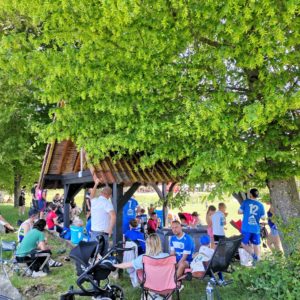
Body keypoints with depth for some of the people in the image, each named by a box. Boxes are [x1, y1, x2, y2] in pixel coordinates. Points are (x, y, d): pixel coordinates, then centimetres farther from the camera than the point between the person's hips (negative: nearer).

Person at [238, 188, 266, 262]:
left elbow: (240, 212, 1)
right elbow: (263, 217, 8)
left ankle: (253, 254, -10)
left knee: (244, 243, 9)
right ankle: (257, 259, 13)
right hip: (256, 229, 3)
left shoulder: (246, 202, -4)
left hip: (246, 228, -2)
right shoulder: (261, 205, 2)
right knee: (256, 245, 13)